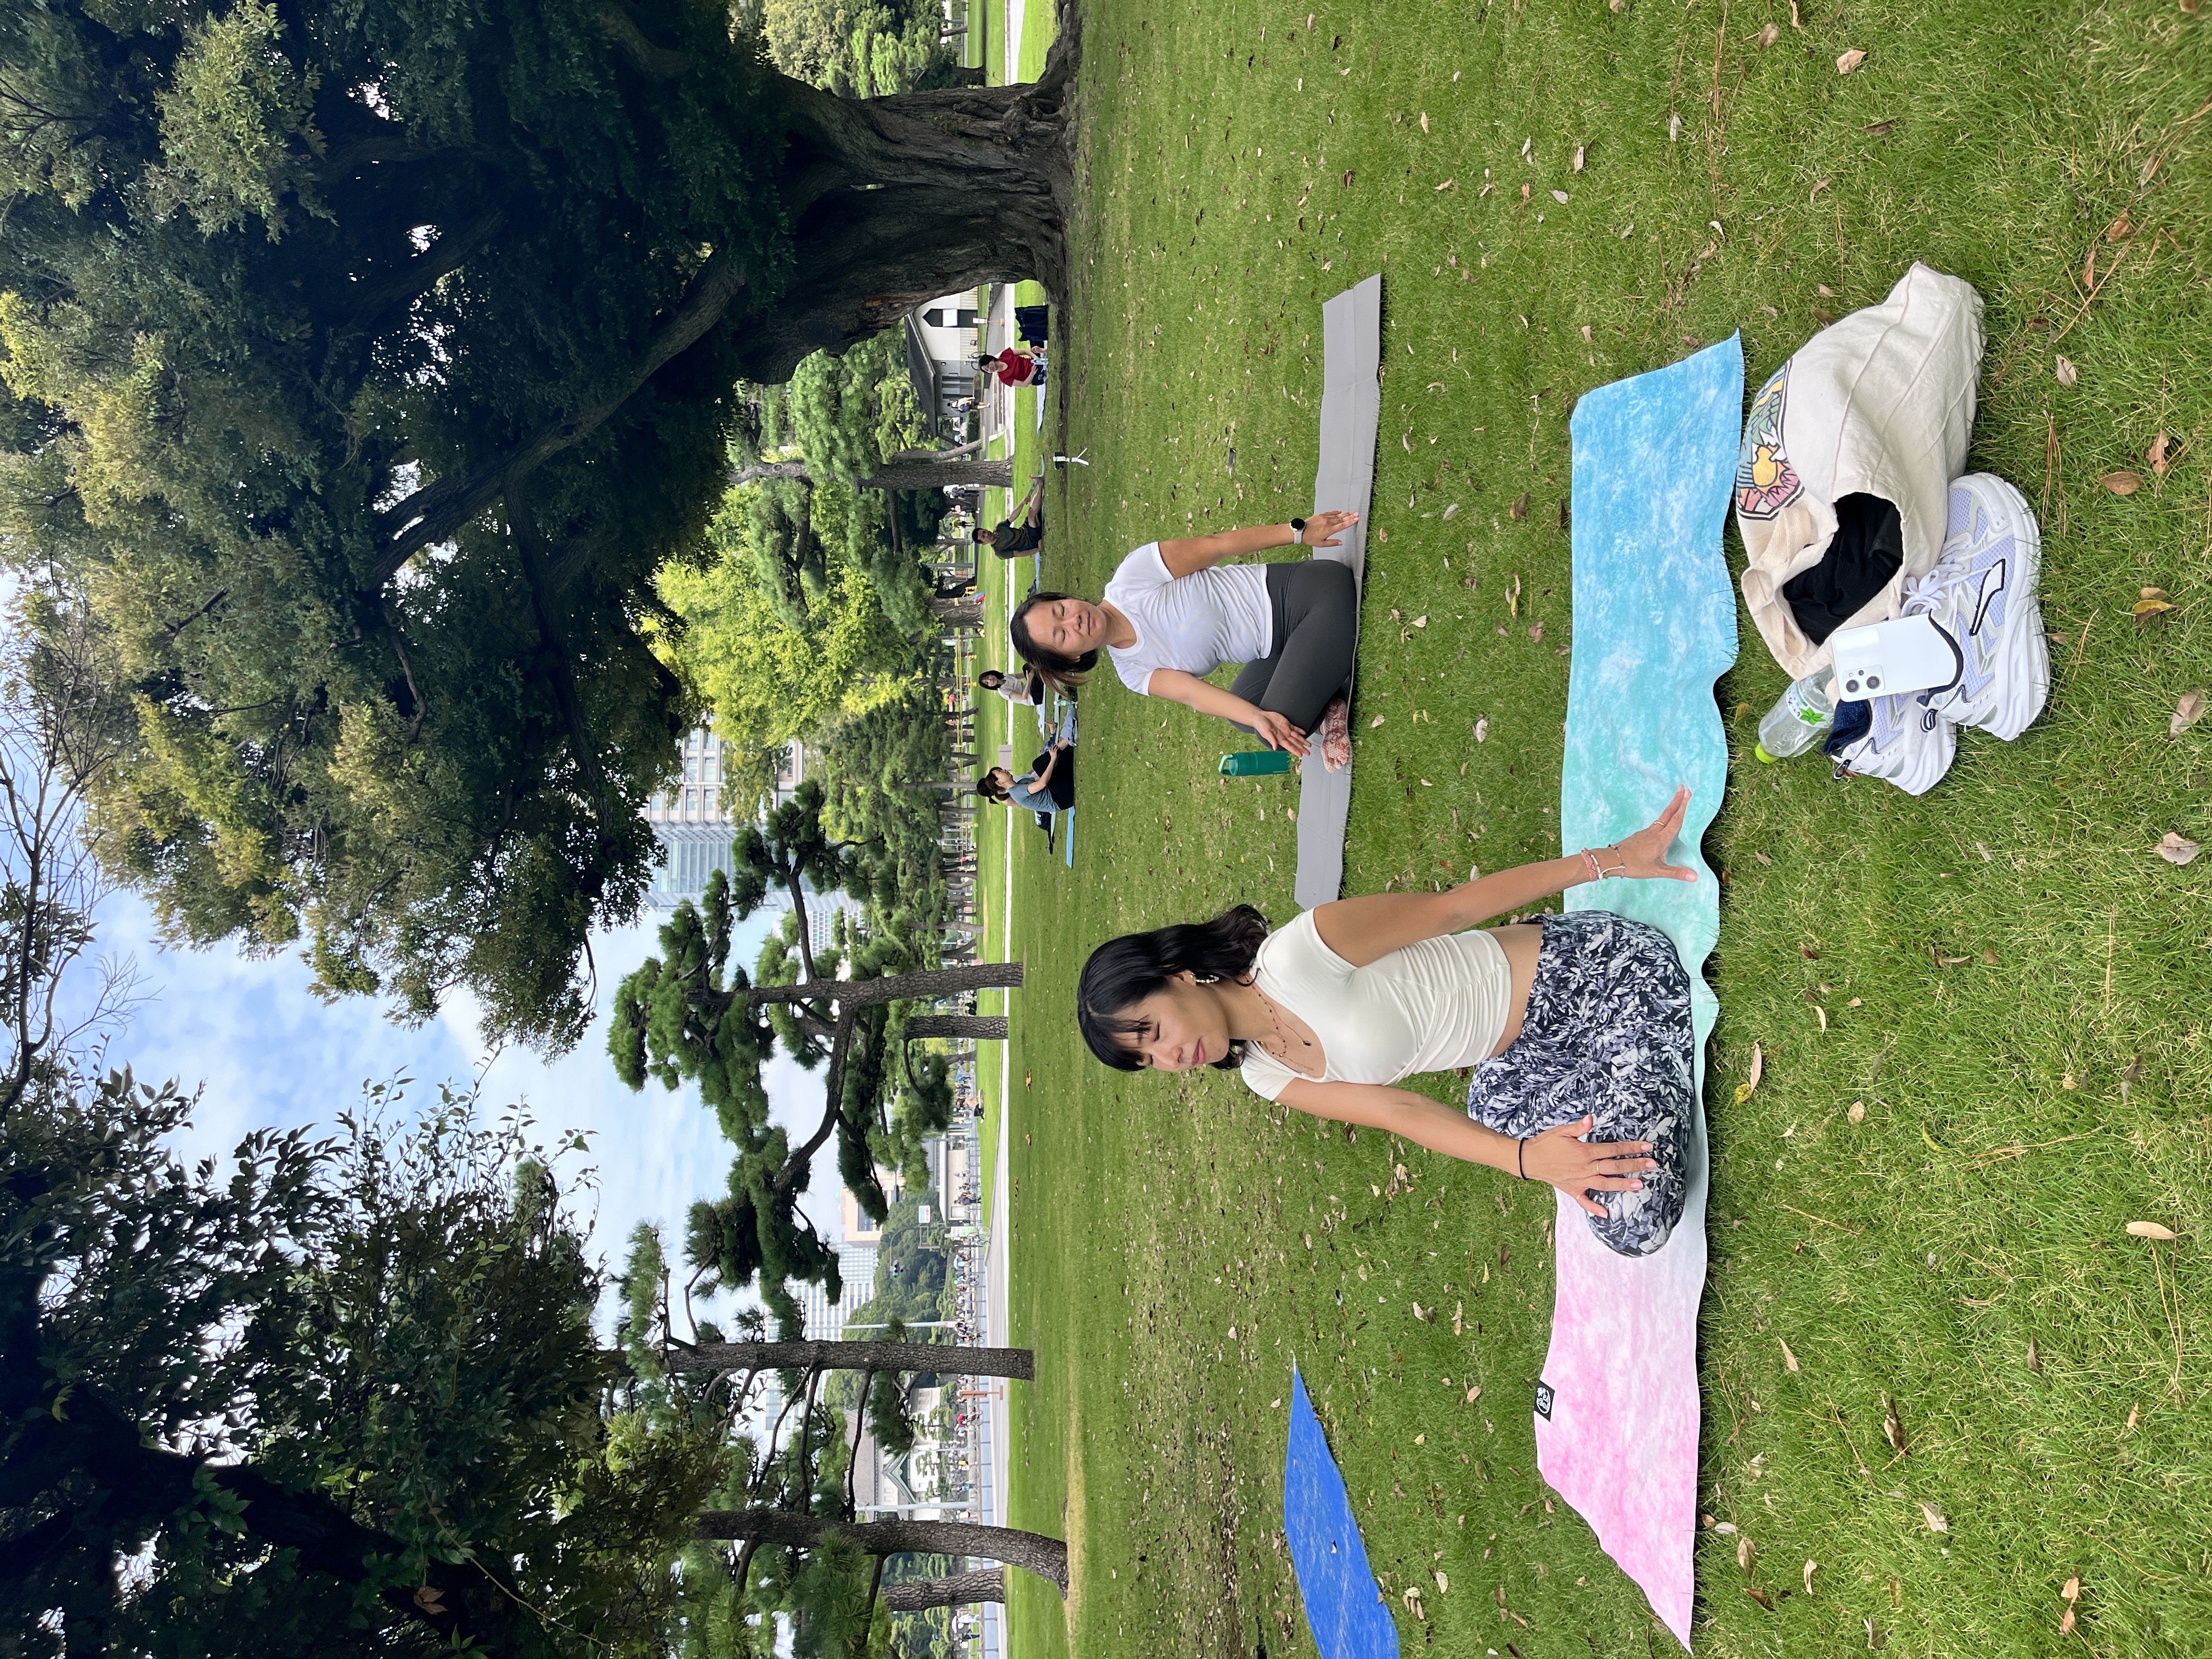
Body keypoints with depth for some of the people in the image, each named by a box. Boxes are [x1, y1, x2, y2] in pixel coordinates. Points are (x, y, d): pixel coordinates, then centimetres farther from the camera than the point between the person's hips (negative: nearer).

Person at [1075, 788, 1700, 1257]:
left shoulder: (1295, 959, -25)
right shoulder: (1265, 1076, -1)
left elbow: (1449, 907, -18)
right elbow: (1402, 1110, -5)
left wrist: (1610, 862, -12)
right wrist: (1525, 1156, -21)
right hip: (1529, 1053, 8)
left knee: (1635, 1228, -14)